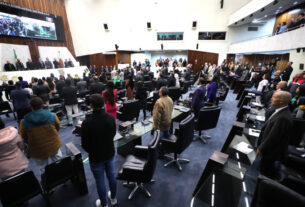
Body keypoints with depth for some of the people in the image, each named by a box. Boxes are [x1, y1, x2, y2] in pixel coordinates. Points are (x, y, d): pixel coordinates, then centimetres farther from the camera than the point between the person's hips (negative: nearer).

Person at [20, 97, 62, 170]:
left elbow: (24, 137, -2)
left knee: (43, 168, 21)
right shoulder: (53, 116, -15)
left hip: (38, 151, 0)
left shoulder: (24, 122, -17)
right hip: (54, 146, 1)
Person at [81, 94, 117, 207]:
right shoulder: (111, 117, -15)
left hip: (96, 157, -4)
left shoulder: (87, 123, -27)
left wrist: (91, 151, 6)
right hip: (110, 153, 4)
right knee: (112, 176, 23)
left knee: (100, 181, 18)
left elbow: (84, 144, -15)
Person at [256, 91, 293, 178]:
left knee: (265, 171, 13)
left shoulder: (283, 117, -32)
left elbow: (273, 137, -26)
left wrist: (261, 149, -14)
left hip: (271, 151, -8)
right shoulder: (281, 111, -2)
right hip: (269, 148, 8)